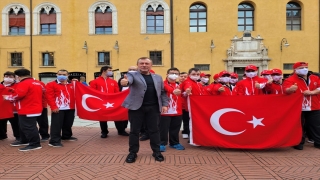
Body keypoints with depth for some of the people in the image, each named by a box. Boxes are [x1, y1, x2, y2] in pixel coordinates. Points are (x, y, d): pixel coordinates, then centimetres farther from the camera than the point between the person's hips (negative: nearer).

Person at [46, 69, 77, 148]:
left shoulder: (72, 85, 12)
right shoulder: (51, 84, -2)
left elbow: (75, 95, 18)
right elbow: (49, 96, -8)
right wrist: (53, 107, -14)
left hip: (70, 108, 5)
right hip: (58, 109, -5)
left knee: (68, 124, 17)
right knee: (56, 125, -4)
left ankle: (66, 136, 37)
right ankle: (54, 141, 2)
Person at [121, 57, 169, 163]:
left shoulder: (158, 77, 14)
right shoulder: (133, 75, 1)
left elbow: (162, 92, 15)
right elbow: (129, 79, -22)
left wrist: (165, 104, 4)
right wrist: (125, 81, -45)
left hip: (153, 108, 3)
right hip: (136, 107, -2)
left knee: (154, 130, 8)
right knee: (134, 130, 5)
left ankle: (156, 152, 22)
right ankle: (133, 152, 19)